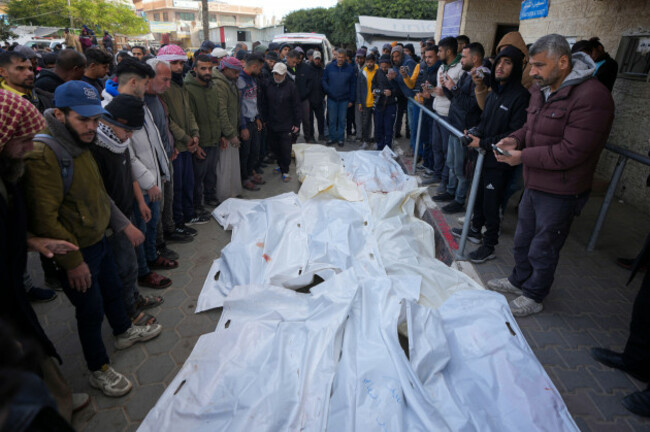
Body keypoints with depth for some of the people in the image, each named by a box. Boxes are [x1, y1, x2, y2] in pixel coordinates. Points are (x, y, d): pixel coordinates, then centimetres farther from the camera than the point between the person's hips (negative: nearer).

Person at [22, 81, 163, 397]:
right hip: (75, 253, -8)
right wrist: (72, 261, -21)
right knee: (91, 310, 7)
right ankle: (99, 370, 28)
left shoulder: (79, 145, 5)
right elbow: (44, 219, -26)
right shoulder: (43, 154, -26)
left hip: (97, 240, 9)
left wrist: (124, 224, 10)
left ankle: (124, 332, 51)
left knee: (113, 289, 25)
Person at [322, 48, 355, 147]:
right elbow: (323, 80, 8)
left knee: (342, 120, 6)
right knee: (332, 119, 6)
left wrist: (351, 100, 0)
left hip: (344, 99, 0)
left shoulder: (350, 68, 1)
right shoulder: (329, 67, 2)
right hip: (332, 98, 1)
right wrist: (328, 90, -10)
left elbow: (352, 84, 4)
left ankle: (340, 138, 16)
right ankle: (332, 137, 17)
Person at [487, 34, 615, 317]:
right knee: (523, 239, 23)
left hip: (560, 192, -8)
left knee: (542, 248, 7)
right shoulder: (541, 89, 5)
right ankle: (519, 280, 44)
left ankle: (533, 296, 28)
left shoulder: (592, 97, -23)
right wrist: (516, 139, -3)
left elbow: (571, 153, -26)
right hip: (534, 184, 9)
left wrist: (522, 156, -22)